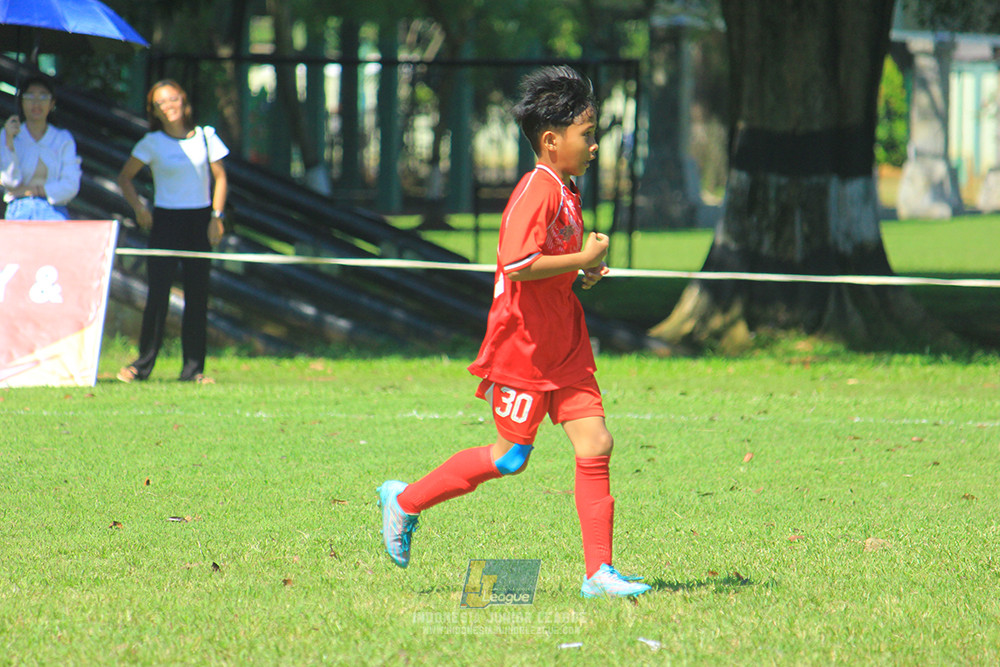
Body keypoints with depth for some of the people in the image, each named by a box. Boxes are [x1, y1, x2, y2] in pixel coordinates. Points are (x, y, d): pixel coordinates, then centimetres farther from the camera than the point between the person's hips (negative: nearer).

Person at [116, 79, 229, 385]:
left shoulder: (205, 137, 4)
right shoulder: (153, 143, -1)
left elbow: (219, 177, 9)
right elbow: (125, 177, 7)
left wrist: (216, 217, 0)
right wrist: (139, 208, -5)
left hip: (200, 221, 2)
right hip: (165, 220, -2)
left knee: (197, 296, 1)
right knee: (158, 293, -8)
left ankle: (193, 367, 6)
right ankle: (143, 363, -2)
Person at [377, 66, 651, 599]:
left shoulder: (566, 191, 13)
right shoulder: (536, 190, -18)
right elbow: (519, 264, -30)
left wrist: (587, 271, 9)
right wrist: (585, 259, -21)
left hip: (565, 345, 9)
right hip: (523, 345, -9)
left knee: (595, 445, -1)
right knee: (511, 456, 0)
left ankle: (598, 572, 0)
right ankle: (405, 500, 19)